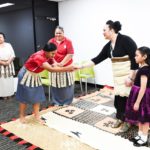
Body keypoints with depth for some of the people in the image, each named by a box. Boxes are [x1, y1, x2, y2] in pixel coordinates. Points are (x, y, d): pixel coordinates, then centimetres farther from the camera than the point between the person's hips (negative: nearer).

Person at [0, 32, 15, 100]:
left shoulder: (8, 45, 6)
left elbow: (13, 55, 1)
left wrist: (8, 62, -15)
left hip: (9, 65, 2)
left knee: (9, 80, 6)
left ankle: (9, 93, 16)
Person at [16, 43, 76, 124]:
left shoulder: (48, 56, -8)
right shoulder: (38, 57, -36)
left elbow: (55, 65, -14)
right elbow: (51, 69, -43)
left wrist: (68, 68, -30)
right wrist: (66, 68, -44)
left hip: (35, 76, 8)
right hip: (26, 76, -8)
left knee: (37, 96, 6)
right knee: (25, 97, 4)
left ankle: (37, 116, 15)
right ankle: (22, 116, 22)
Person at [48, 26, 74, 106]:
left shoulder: (68, 41, -5)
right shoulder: (51, 41, 2)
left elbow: (70, 54, -12)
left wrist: (62, 63, -19)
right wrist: (55, 63, -18)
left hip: (67, 66, -1)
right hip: (55, 66, 2)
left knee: (66, 85, 6)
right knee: (55, 85, 7)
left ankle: (67, 102, 21)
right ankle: (56, 102, 22)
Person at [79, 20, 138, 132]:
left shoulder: (125, 40, -16)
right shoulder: (108, 46, 7)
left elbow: (135, 58, -19)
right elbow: (98, 59, 8)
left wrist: (130, 77, -21)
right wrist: (82, 66, 4)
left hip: (129, 74, -7)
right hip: (118, 75, 7)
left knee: (127, 96, 0)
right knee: (118, 96, 8)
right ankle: (120, 118, 26)